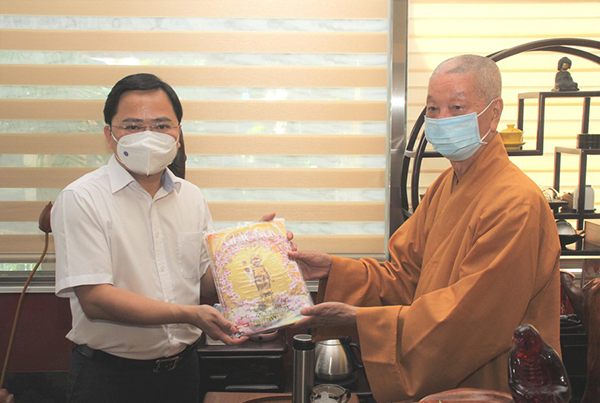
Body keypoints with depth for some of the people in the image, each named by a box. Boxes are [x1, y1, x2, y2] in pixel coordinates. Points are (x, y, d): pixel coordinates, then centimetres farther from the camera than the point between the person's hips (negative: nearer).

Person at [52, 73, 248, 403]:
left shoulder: (191, 198, 6)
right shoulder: (81, 199, -13)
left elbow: (207, 282, 8)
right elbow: (94, 299, -20)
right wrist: (188, 314, -25)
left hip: (182, 368, 5)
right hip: (109, 376, -5)